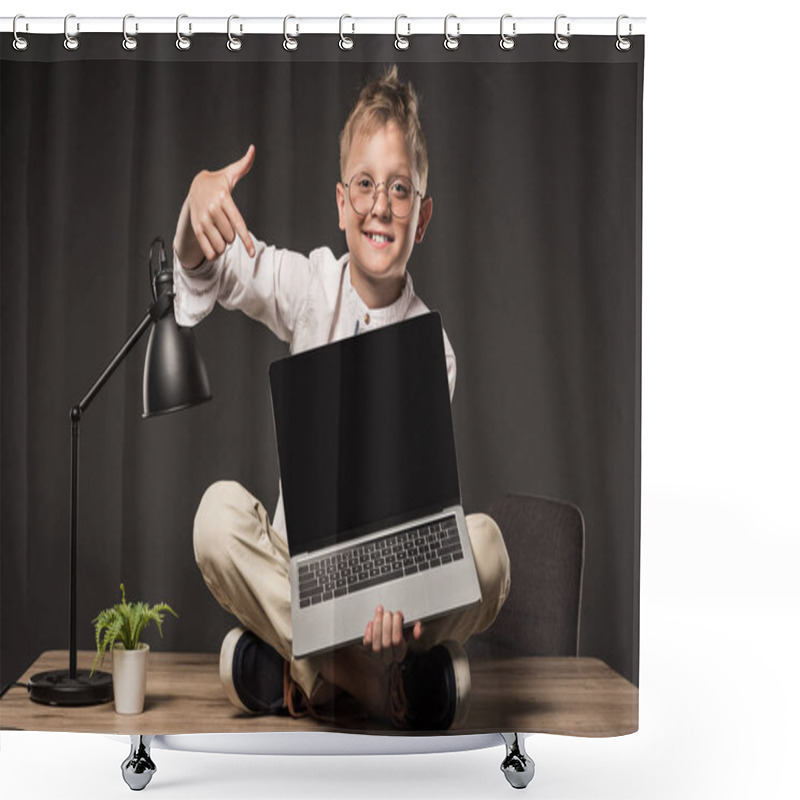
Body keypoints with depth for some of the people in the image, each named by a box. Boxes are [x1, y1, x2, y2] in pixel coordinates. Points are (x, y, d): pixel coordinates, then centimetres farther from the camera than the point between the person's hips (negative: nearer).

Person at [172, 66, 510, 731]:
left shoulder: (433, 347, -7)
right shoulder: (313, 287, -2)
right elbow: (215, 271, -13)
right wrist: (199, 200, -38)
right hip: (296, 561, 1)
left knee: (485, 547, -28)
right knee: (219, 511, -29)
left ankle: (297, 666, -21)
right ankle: (383, 680, -24)